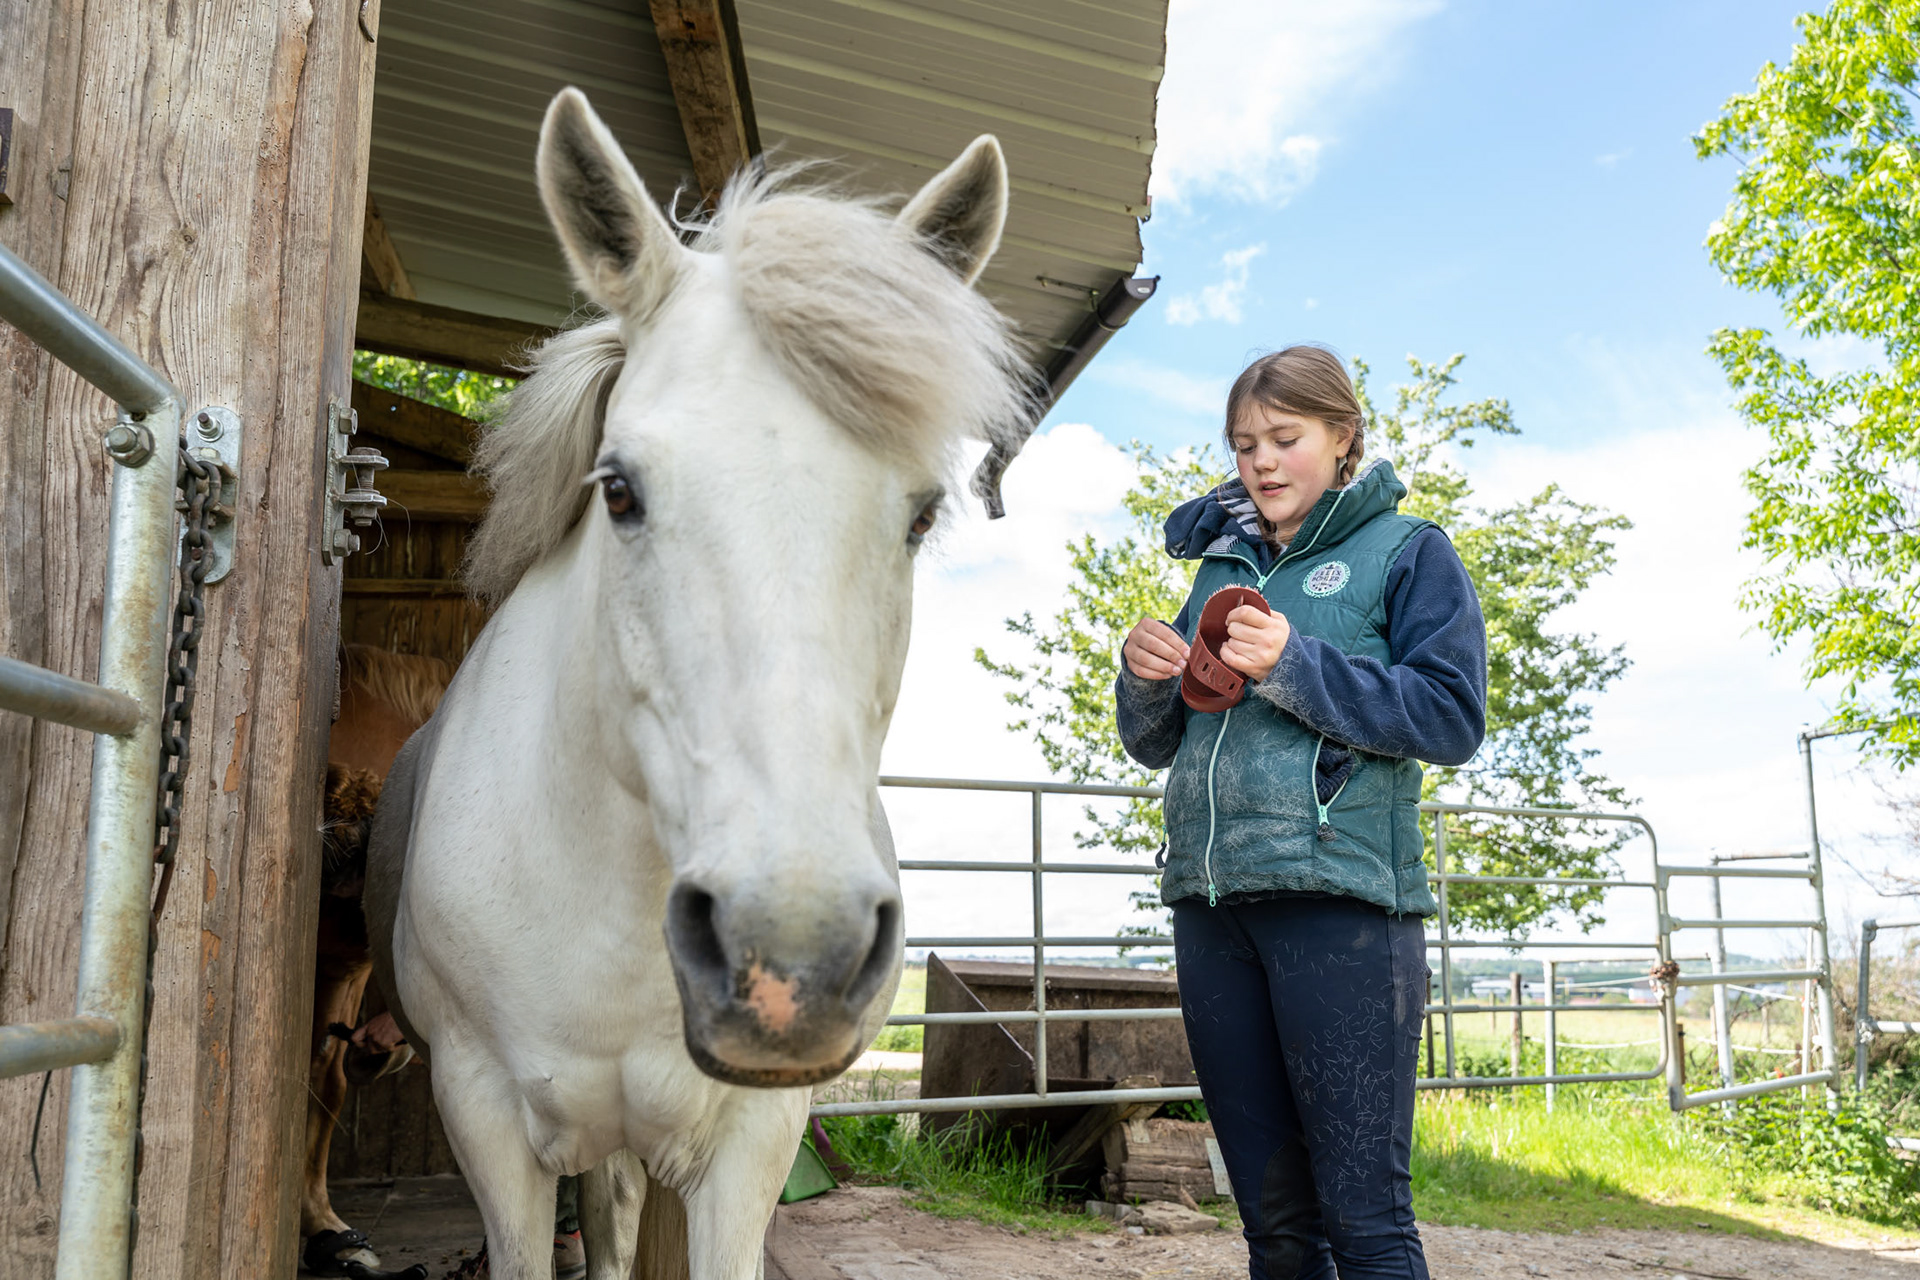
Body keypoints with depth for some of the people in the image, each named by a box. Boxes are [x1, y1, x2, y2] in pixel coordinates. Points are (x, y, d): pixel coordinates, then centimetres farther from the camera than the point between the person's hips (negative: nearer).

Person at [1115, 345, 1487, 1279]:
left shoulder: (1405, 551, 6)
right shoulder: (1221, 564, 20)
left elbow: (1453, 719, -7)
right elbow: (1155, 746, 20)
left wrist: (1297, 669, -16)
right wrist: (1145, 679, -2)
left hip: (1339, 897, -5)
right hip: (1209, 902, 5)